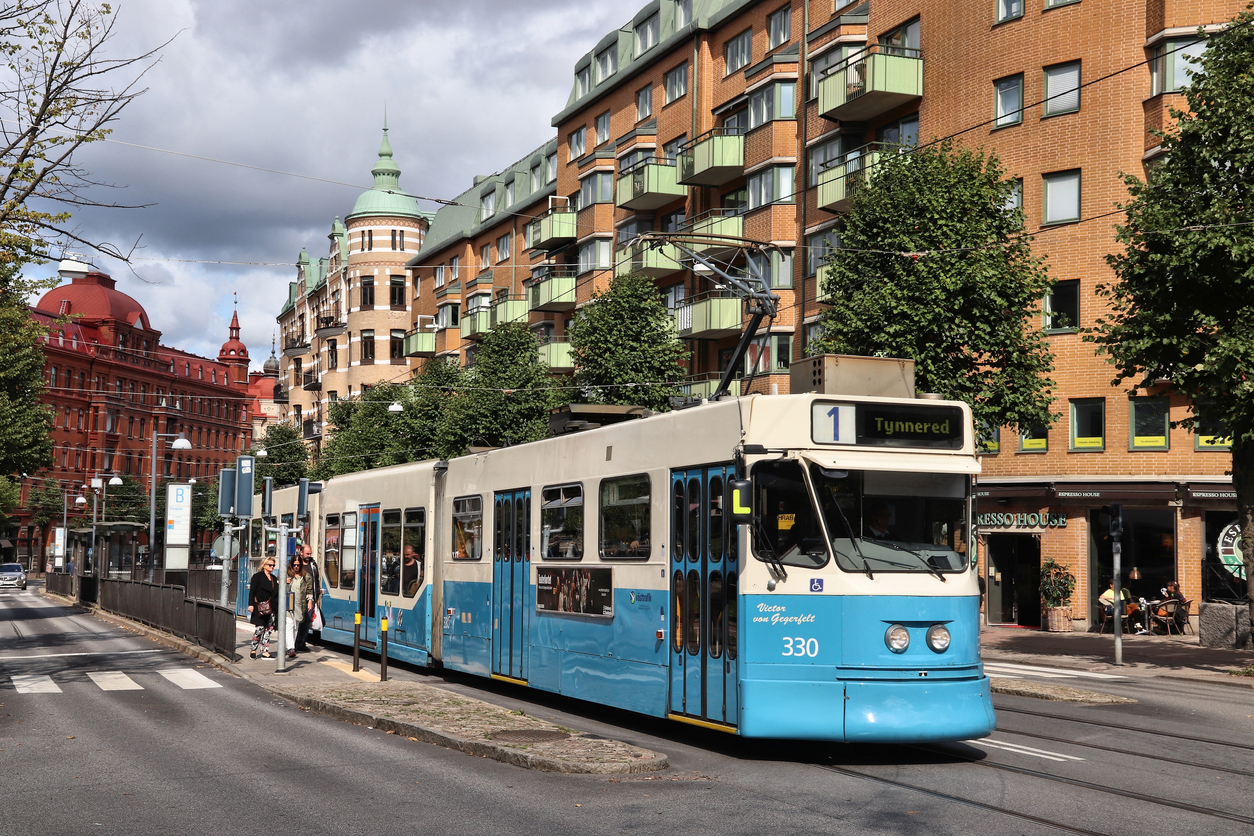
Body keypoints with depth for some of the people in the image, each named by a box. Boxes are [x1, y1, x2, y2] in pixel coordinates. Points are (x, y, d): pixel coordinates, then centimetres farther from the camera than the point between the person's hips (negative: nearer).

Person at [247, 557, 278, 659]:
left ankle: (265, 651, 6)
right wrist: (251, 604, -13)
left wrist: (276, 607, 13)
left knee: (268, 629, 3)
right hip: (260, 608, -6)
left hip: (271, 608, 6)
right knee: (259, 629, -7)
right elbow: (252, 591, -5)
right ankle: (253, 650, 6)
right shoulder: (257, 577, 1)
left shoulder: (274, 579, 18)